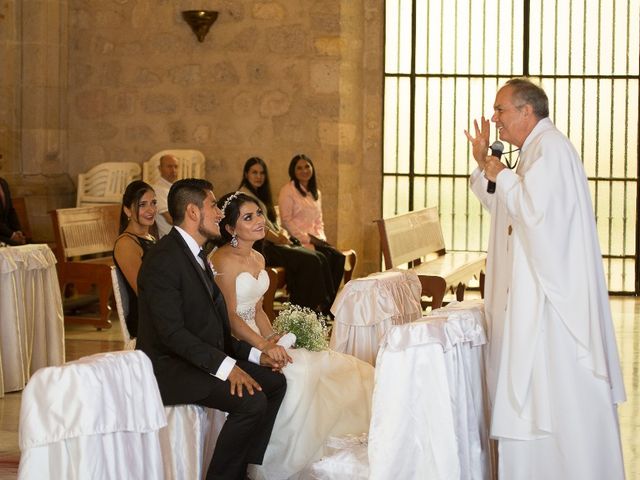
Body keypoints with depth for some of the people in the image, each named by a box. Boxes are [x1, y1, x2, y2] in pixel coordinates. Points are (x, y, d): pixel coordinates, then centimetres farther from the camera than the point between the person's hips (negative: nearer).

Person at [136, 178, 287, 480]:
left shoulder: (195, 255, 14)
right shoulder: (164, 259, -18)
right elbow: (172, 332, -25)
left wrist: (254, 354, 6)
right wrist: (225, 366, -29)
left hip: (203, 358, 10)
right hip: (168, 367, -10)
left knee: (274, 382, 4)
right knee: (251, 401, -24)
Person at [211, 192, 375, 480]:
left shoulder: (257, 259, 13)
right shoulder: (224, 261, -15)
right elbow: (230, 316, -20)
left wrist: (272, 339, -1)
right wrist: (263, 345, -29)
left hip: (256, 339, 9)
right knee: (295, 373, -27)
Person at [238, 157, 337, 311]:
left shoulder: (260, 195, 25)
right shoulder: (244, 194, -6)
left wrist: (283, 235, 0)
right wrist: (278, 239, -10)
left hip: (274, 243, 9)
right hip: (262, 247, -9)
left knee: (320, 258, -8)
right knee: (310, 261, -23)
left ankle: (328, 307, -15)